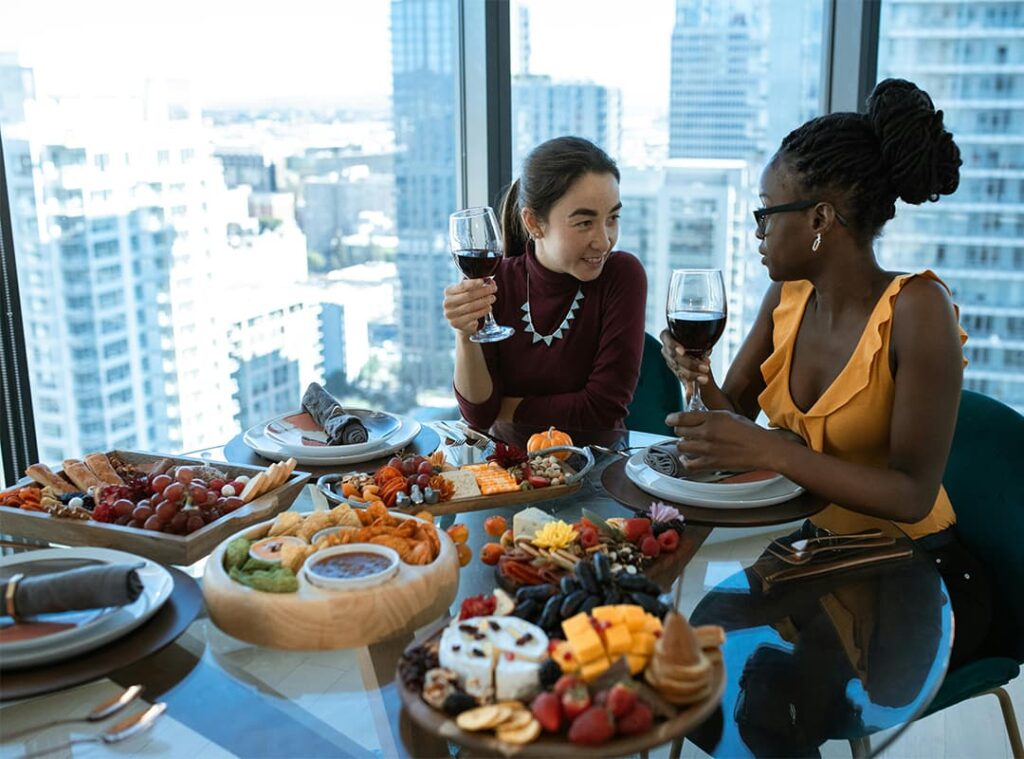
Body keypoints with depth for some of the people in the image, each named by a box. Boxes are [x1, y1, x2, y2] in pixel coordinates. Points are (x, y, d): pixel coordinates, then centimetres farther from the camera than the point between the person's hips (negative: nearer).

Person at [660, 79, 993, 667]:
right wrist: (701, 380, -18)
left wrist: (769, 450, -34)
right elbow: (734, 412, 3)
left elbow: (913, 495, -25)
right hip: (811, 549, 6)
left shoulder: (915, 307, -21)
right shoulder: (787, 296, -1)